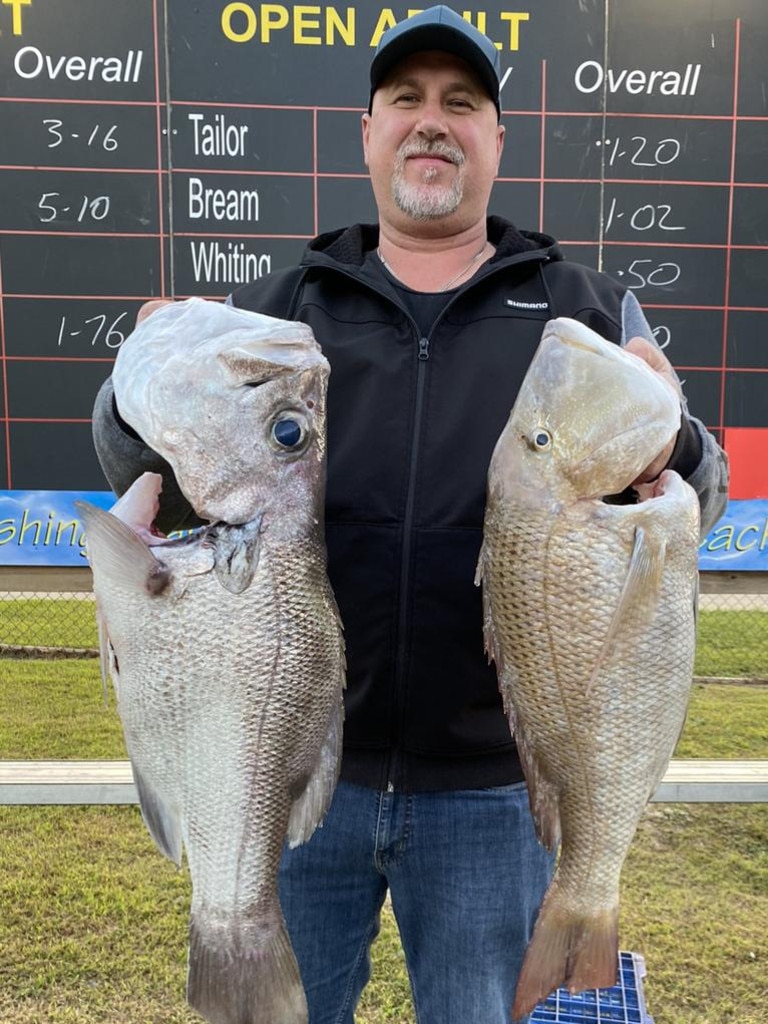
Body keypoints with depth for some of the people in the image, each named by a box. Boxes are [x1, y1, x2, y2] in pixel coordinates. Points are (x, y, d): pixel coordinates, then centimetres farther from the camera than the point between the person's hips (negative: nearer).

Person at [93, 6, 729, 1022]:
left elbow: (699, 497, 4)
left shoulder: (591, 312, 4)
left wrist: (669, 445, -19)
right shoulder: (275, 306, 6)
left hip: (493, 784, 0)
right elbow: (145, 480, 4)